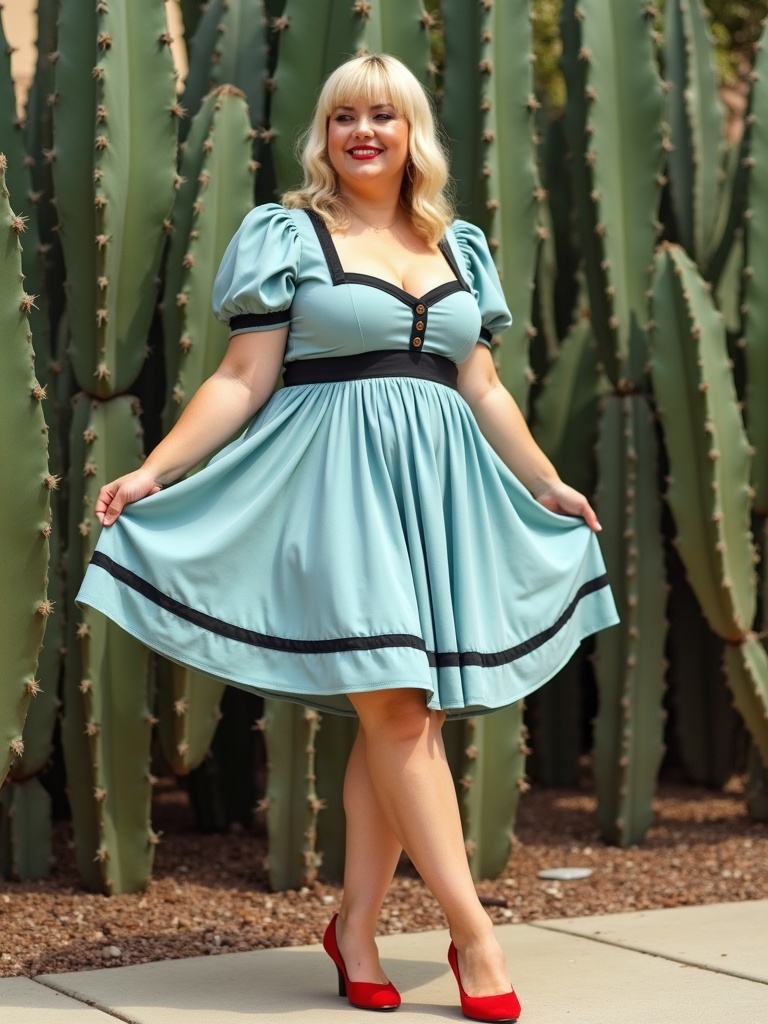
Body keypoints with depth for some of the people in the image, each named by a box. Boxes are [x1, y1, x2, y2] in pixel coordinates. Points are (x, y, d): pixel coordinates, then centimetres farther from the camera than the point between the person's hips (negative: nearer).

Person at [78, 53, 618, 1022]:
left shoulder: (459, 249, 17)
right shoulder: (287, 235, 4)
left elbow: (484, 391, 21)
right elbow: (241, 381, -1)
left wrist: (547, 485, 21)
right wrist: (154, 471, -11)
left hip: (442, 488, 5)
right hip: (339, 479, -5)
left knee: (403, 717, 1)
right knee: (394, 708, -12)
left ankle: (355, 926, 11)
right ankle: (473, 933, -8)